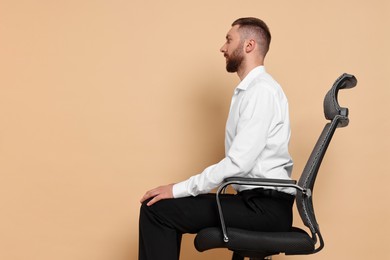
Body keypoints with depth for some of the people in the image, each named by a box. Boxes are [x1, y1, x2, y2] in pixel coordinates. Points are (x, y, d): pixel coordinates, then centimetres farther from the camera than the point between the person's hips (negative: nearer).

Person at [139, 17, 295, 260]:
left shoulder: (262, 90, -14)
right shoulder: (250, 90, 17)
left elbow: (238, 163, -21)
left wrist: (179, 189, -16)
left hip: (266, 206, -9)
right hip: (257, 199, 9)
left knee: (157, 208, -13)